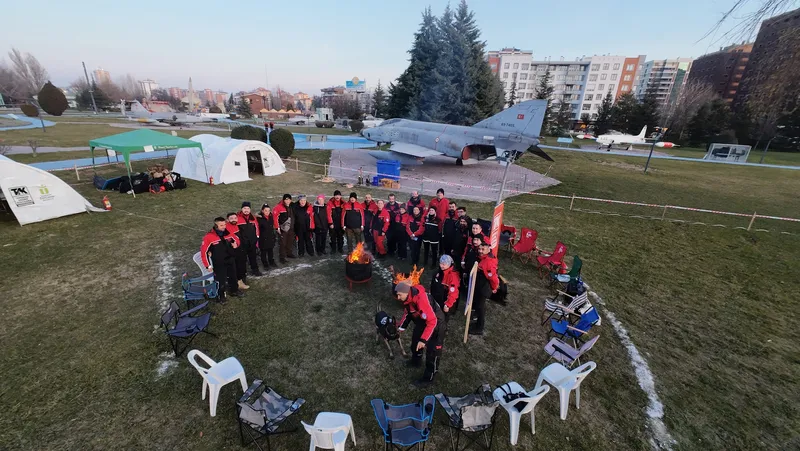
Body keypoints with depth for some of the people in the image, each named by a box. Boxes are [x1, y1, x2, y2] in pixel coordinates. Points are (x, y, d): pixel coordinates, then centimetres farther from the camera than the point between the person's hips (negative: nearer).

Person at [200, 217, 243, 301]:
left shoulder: (228, 233, -7)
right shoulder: (209, 237, -19)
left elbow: (236, 239, 12)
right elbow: (203, 251, -14)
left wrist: (236, 244, -12)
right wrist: (208, 265, -11)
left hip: (230, 261, 5)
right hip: (218, 264, -5)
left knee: (233, 276, 21)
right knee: (221, 280, 1)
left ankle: (234, 290, 44)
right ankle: (221, 295, 25)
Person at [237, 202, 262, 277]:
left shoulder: (253, 217, 4)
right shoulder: (237, 218, -12)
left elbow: (257, 228, 13)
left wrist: (257, 237, 12)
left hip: (252, 242, 5)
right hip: (242, 242, -4)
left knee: (253, 256, 18)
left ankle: (255, 270, 32)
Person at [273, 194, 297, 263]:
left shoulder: (291, 207, 6)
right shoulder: (279, 207, -15)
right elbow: (274, 217, -18)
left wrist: (293, 225, 18)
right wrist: (277, 227, -17)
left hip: (291, 228, 7)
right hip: (282, 228, -7)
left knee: (290, 241, 18)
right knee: (282, 243, -2)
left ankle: (289, 253, 35)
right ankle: (282, 257, 6)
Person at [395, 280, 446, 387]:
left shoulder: (421, 299, -40)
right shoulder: (407, 298, -12)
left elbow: (432, 321, -37)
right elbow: (407, 313, 8)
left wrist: (423, 340, -35)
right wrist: (401, 328, 4)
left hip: (436, 324, -9)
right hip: (422, 322, 9)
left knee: (432, 351, -2)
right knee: (415, 340, 25)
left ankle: (428, 378, 18)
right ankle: (416, 361, 52)